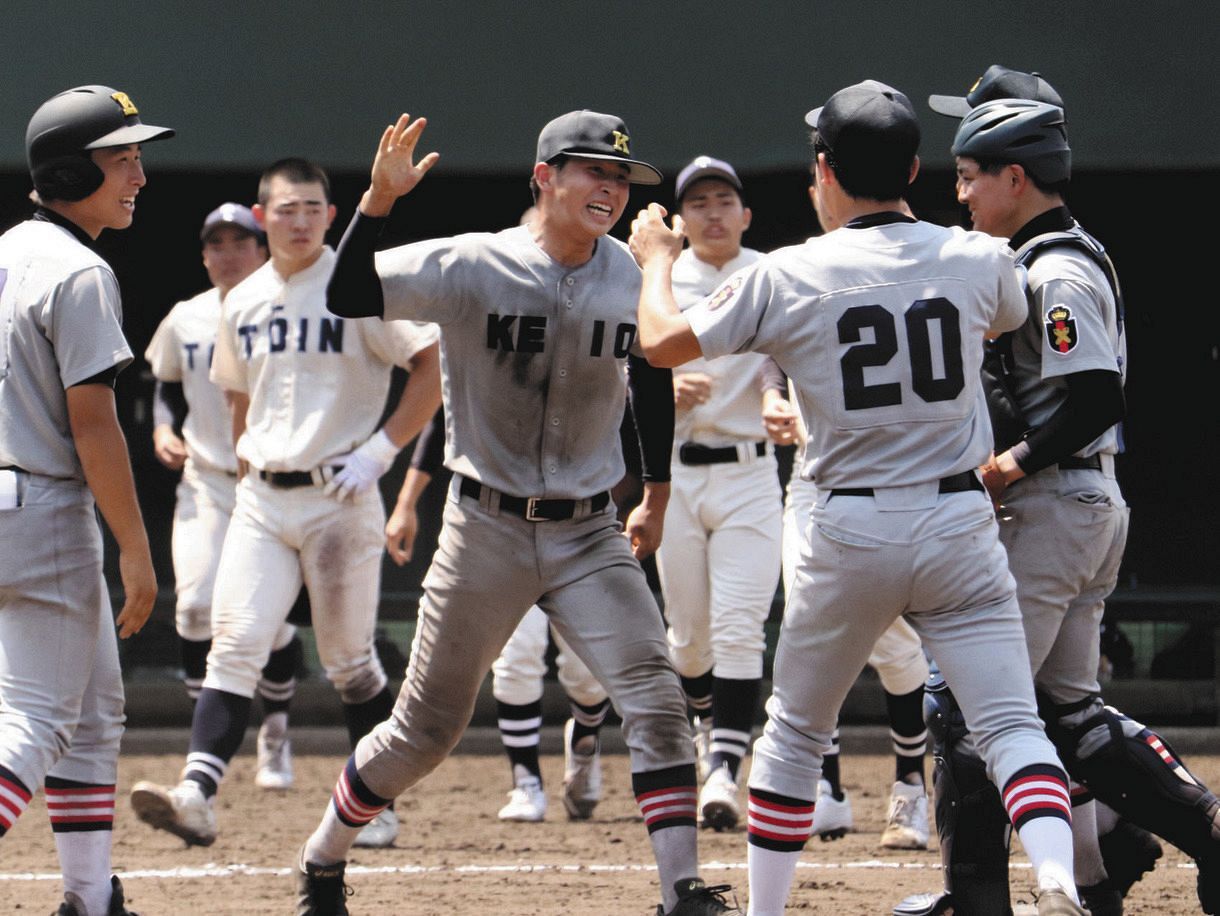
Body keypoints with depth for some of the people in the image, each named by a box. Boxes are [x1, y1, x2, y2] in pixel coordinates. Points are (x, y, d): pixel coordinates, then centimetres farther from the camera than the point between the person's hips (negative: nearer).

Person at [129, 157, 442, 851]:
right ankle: (198, 797, -20)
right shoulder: (243, 303, 11)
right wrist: (248, 473, 15)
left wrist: (378, 451, -15)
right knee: (234, 646, -9)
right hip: (262, 501, 4)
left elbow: (434, 367, -9)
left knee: (350, 662, 4)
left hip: (339, 500, -4)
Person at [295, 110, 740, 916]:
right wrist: (381, 197, -37)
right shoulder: (473, 267, -14)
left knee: (655, 698, -14)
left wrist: (657, 495, 22)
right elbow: (351, 296, -25)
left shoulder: (633, 278, -1)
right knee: (427, 729, 8)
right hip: (487, 531, -3)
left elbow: (653, 377, 17)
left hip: (589, 536, 3)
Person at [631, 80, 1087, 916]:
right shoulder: (979, 260, 1)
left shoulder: (788, 277, -6)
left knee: (795, 730, 18)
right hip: (961, 522, 1)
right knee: (1011, 722, -5)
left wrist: (656, 259, 23)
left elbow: (662, 343, 3)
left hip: (852, 531, -1)